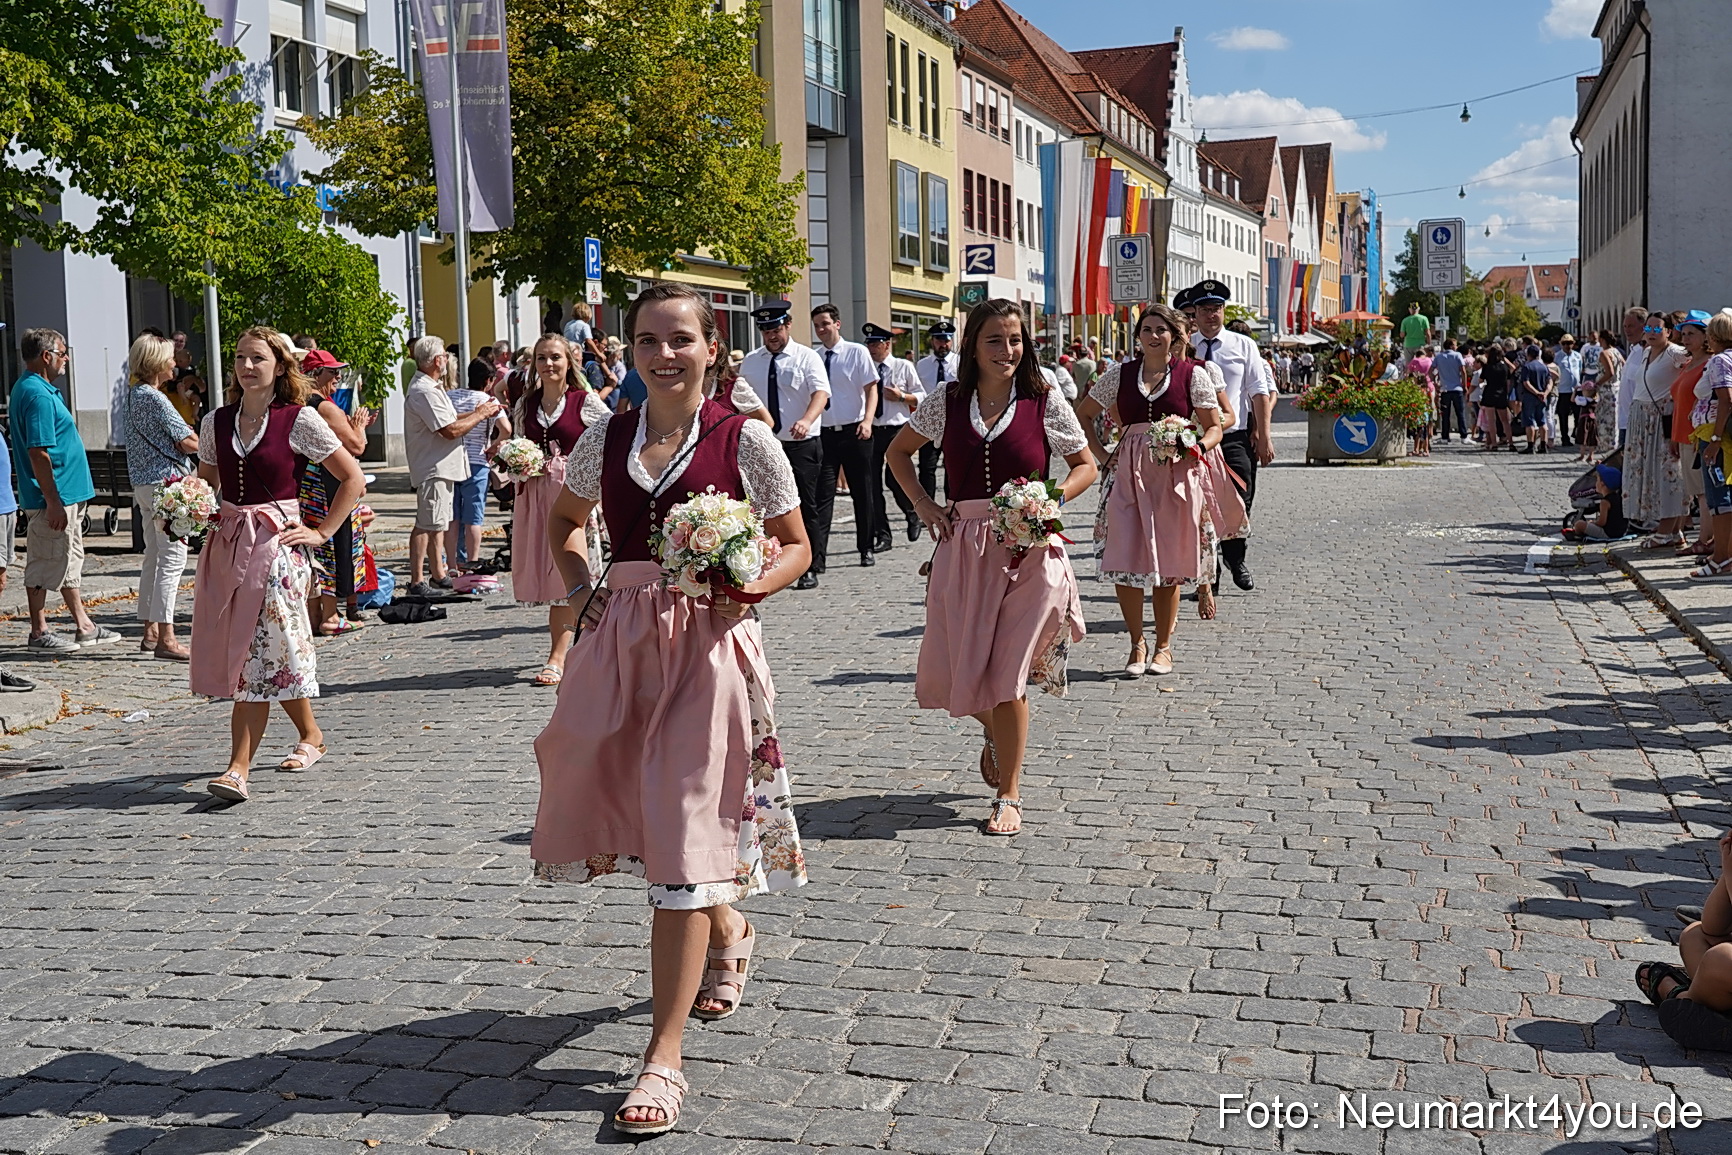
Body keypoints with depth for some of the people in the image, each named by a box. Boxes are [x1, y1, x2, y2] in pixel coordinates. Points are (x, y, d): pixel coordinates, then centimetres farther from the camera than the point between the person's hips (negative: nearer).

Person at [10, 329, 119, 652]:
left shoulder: (32, 389, 14)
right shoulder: (38, 395, -19)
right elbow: (38, 453, -23)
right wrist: (53, 502, -23)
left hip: (67, 494, 11)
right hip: (54, 497, -11)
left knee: (71, 560, 16)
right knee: (45, 564, -1)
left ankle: (84, 627, 24)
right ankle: (39, 633, 7)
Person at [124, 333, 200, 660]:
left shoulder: (134, 395, 14)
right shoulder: (155, 398, -14)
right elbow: (187, 442, -15)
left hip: (143, 483, 10)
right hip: (166, 482, -10)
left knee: (154, 556, 16)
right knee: (172, 557, -10)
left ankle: (151, 631, 22)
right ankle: (165, 637, -13)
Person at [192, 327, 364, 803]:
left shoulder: (300, 420, -4)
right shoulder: (216, 423, 10)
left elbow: (352, 477, -1)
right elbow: (203, 484, 23)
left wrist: (322, 533, -3)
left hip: (276, 541, -5)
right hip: (225, 542, 5)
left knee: (260, 654, -10)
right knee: (250, 654, 9)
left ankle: (238, 768, -13)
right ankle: (310, 735, 29)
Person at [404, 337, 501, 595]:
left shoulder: (431, 387, 15)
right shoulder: (424, 391, -20)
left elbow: (447, 419, 21)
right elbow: (451, 430, -23)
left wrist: (476, 412, 11)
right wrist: (480, 415, -10)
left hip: (443, 467, 11)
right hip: (433, 468, -11)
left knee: (437, 523, 16)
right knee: (426, 524, -8)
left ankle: (438, 574, 25)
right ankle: (416, 581, -6)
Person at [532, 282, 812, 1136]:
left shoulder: (745, 440, -4)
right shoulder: (605, 437, 7)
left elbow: (795, 545, 4)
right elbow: (562, 522, 24)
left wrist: (751, 587, -16)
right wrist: (580, 591, 7)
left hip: (708, 640, -5)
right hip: (620, 640, 5)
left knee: (684, 837, -5)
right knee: (623, 813, 11)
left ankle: (664, 1057, 0)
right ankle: (727, 932, 43)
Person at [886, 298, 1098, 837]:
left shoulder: (1045, 401, -1)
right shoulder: (948, 402, 4)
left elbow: (1085, 465, 8)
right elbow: (898, 452, 18)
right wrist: (924, 505, 5)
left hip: (1029, 547, -2)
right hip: (963, 546, 3)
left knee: (1007, 672, -4)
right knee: (950, 672, 3)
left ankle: (1009, 796, 9)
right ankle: (996, 733, 38)